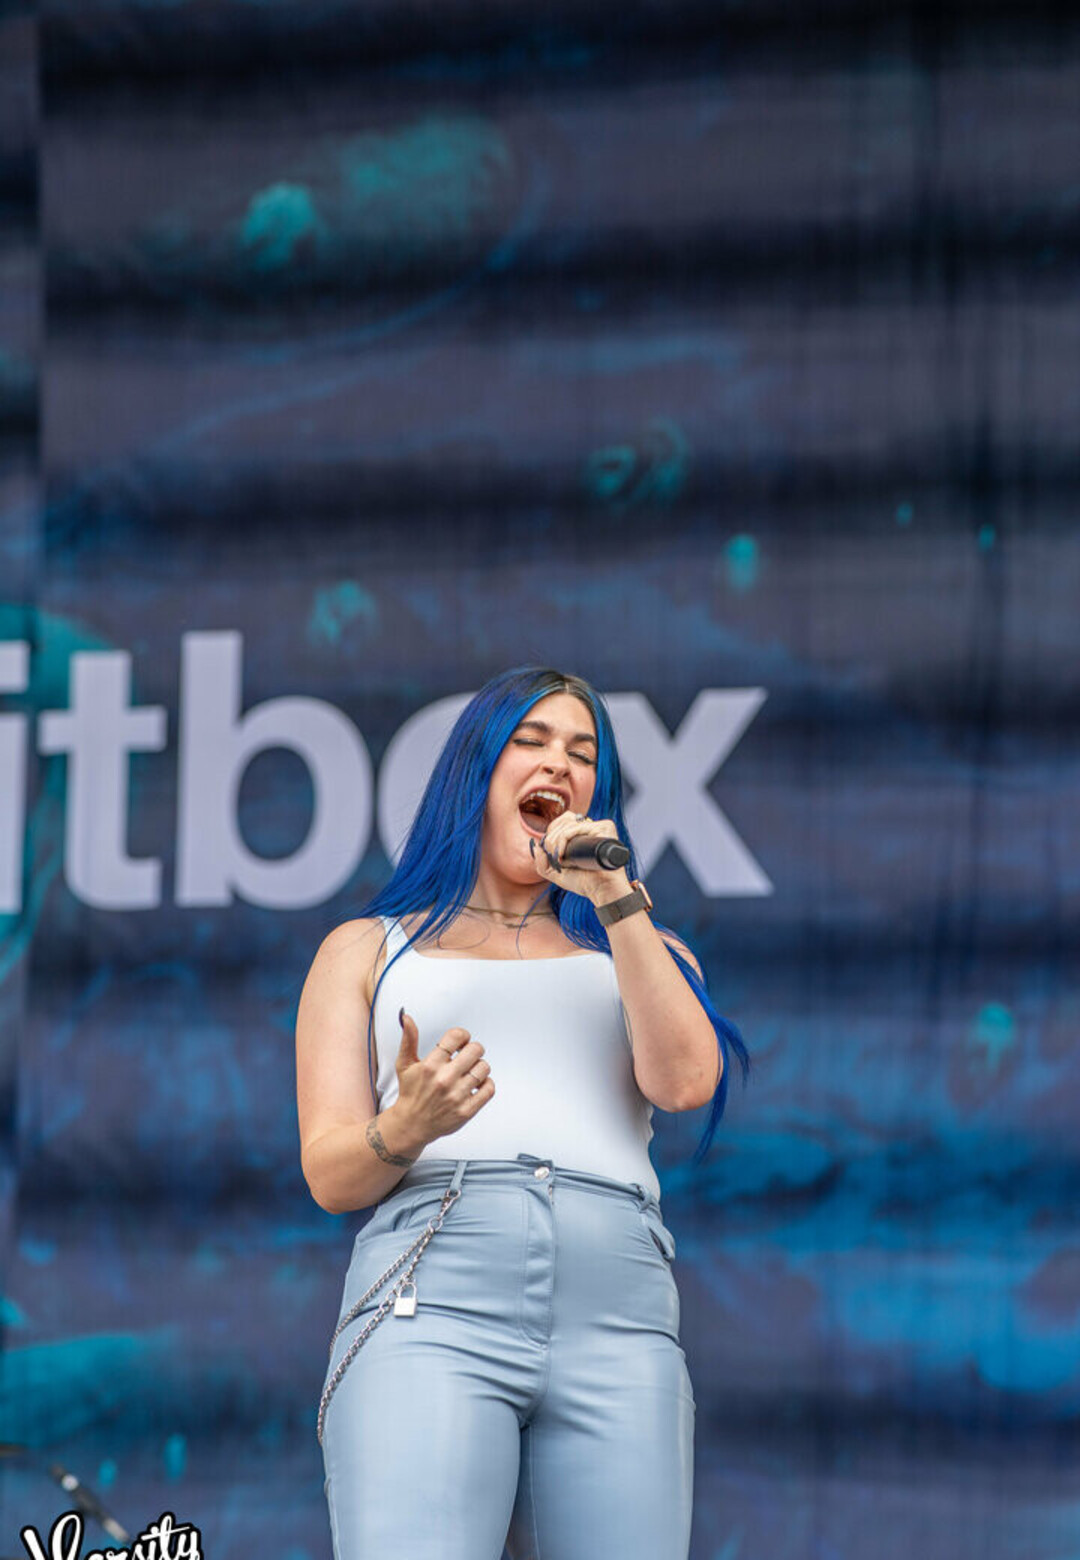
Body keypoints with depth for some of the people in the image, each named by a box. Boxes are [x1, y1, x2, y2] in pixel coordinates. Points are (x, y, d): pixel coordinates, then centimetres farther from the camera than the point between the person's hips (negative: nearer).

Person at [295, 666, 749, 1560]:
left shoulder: (645, 951, 28)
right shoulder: (368, 951, 23)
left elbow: (686, 1082, 6)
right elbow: (330, 1175, 12)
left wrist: (617, 898, 3)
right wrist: (404, 1131, -11)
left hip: (618, 1315, 2)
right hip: (432, 1299, -2)